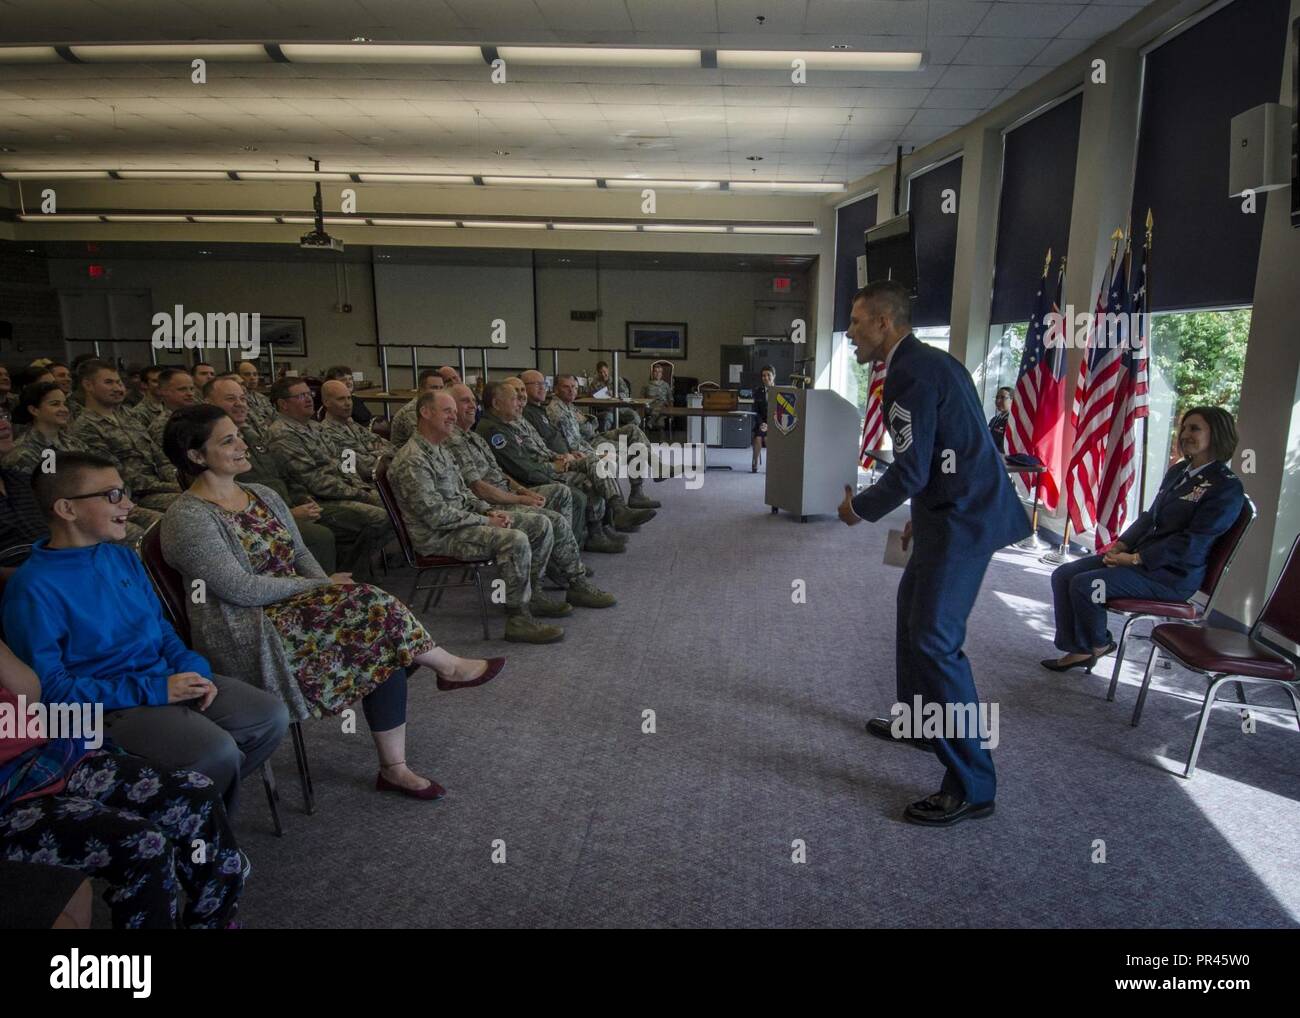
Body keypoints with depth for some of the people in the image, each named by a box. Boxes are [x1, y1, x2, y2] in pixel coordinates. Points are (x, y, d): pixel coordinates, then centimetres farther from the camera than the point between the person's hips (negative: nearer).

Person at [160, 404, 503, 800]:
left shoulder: (263, 496, 13)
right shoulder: (188, 519, -12)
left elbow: (301, 553, 14)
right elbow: (241, 589, -18)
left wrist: (328, 588, -7)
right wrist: (323, 587, -13)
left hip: (295, 607, 8)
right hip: (246, 638, -8)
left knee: (387, 646, -16)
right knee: (368, 604, -24)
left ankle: (394, 768, -8)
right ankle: (448, 667, -3)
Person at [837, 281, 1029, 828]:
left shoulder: (911, 374, -18)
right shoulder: (930, 362, 14)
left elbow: (910, 471, -22)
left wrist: (859, 507, -5)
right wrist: (922, 516, 24)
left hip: (961, 518, -11)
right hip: (956, 509, 11)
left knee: (934, 640, -11)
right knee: (912, 610, 23)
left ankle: (971, 785, -4)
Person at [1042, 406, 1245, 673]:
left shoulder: (1227, 487, -11)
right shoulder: (1178, 471, 13)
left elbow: (1192, 543, -17)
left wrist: (1136, 559, -19)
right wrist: (1121, 545, 1)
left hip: (1174, 574, -8)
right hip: (1141, 555, 8)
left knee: (1085, 584, -24)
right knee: (1063, 575, -7)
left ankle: (1099, 645, 3)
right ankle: (1079, 650, 0)